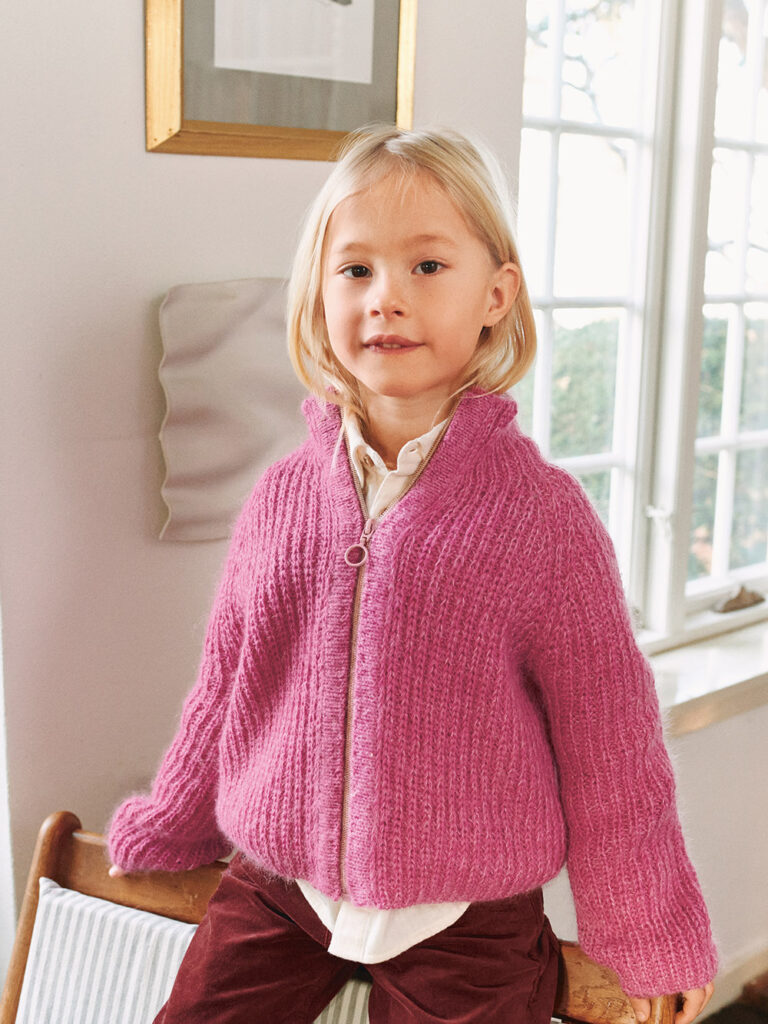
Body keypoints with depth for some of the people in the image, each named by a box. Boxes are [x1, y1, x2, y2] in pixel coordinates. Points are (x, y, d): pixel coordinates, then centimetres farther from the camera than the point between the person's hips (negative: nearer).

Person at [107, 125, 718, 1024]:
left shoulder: (542, 513, -13)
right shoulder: (282, 496, -3)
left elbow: (607, 740, -6)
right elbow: (224, 688, 10)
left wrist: (649, 938, 2)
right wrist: (165, 835, 21)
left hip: (466, 924, -3)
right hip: (275, 895, 4)